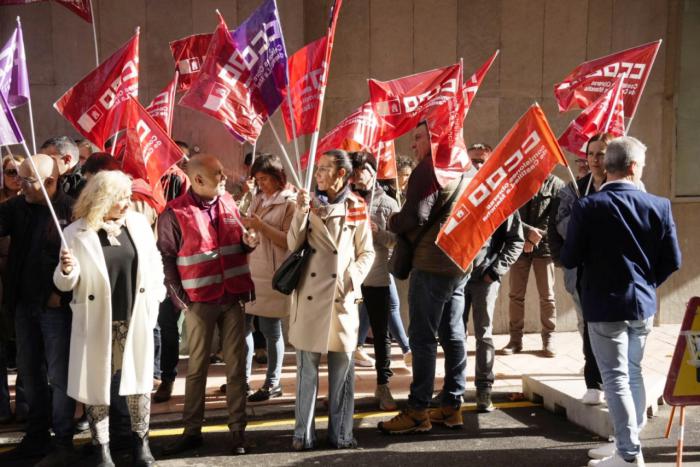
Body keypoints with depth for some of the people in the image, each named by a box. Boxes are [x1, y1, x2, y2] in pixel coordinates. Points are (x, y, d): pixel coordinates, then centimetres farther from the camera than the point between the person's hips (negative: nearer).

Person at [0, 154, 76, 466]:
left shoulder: (70, 210, -13)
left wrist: (63, 294, -17)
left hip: (56, 306, -7)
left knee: (58, 375, 2)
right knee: (30, 372, 15)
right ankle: (37, 437, 28)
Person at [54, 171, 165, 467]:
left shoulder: (138, 223, 2)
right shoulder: (76, 232, -7)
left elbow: (154, 262, 12)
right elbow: (65, 284, -3)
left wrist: (155, 299, 8)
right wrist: (67, 270, -24)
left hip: (135, 319, 2)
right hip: (97, 322, -2)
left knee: (139, 380, 8)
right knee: (97, 383, 5)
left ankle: (141, 443, 24)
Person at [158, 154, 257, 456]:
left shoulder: (228, 203, 6)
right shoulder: (174, 213, -9)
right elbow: (166, 258, -6)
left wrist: (247, 243, -5)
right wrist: (179, 297, -9)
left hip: (233, 296, 4)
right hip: (199, 300, -4)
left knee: (236, 365, 7)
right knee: (196, 367, 8)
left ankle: (237, 430, 16)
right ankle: (192, 431, 20)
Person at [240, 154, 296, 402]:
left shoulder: (290, 203, -5)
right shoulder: (258, 199, 15)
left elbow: (290, 241, -12)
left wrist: (262, 226, -19)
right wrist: (245, 227, -1)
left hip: (272, 275, -7)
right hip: (249, 270, 7)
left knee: (271, 330, 1)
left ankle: (273, 384, 13)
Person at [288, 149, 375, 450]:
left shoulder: (356, 208, 4)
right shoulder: (310, 204, 8)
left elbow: (367, 253, 6)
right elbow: (293, 245, 0)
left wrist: (353, 278, -10)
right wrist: (301, 213, -12)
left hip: (342, 296, -1)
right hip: (310, 294, 1)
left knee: (342, 366, 5)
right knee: (307, 366, 4)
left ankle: (341, 432, 15)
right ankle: (304, 433, 12)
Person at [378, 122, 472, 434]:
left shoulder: (430, 168, -12)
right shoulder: (467, 170, 17)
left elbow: (415, 217, -18)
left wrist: (392, 222, 0)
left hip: (432, 263, -9)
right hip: (460, 263, 9)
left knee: (423, 337, -5)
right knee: (453, 335, 11)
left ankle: (418, 411, -2)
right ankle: (452, 406, 16)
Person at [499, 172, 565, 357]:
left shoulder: (555, 184, 0)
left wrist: (536, 237, -14)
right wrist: (528, 231, -17)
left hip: (544, 245, -2)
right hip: (519, 244, 2)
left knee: (547, 295, 2)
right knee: (516, 294, 3)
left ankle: (548, 338, 12)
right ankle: (515, 339, 11)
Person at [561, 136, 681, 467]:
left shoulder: (587, 207, -14)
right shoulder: (659, 206, -5)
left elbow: (569, 259, -10)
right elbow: (673, 261, -1)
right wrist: (647, 283, 15)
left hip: (605, 306, -4)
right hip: (643, 304, 4)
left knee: (616, 378, 2)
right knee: (633, 373, 19)